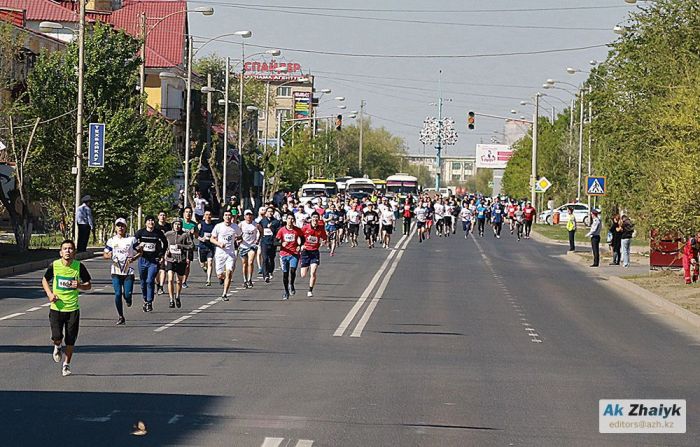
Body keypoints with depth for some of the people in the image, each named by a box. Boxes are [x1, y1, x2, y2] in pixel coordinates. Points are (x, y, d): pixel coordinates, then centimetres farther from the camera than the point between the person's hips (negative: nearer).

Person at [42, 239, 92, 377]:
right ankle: (57, 347, 25)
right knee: (57, 337, -11)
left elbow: (88, 285, 4)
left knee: (70, 340, 3)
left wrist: (79, 286, -17)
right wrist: (50, 294, -5)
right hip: (56, 308, 0)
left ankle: (66, 364, 24)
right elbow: (45, 280, 12)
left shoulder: (79, 266, -6)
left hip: (73, 309, 0)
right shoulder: (54, 265, -6)